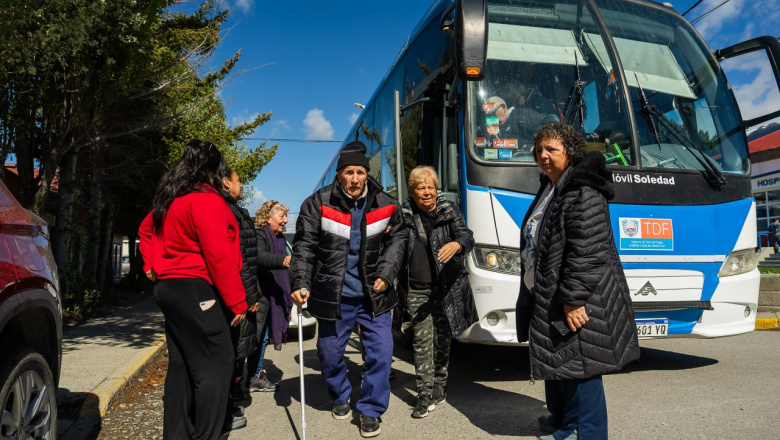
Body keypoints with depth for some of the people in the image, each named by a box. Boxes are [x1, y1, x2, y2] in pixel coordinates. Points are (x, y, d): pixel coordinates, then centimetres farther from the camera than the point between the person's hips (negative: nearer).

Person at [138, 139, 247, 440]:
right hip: (195, 290, -10)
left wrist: (152, 266, 26)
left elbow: (146, 230, 31)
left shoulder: (170, 198, 14)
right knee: (215, 365, -4)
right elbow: (219, 254, -21)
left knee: (181, 364, 15)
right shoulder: (205, 199, -15)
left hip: (169, 288, 10)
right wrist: (237, 301, -17)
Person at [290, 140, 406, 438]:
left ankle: (370, 411, 19)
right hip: (333, 296, -1)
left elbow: (397, 239, 7)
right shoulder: (318, 204, -9)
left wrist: (385, 274, -6)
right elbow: (304, 247, -9)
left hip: (373, 296, 1)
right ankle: (340, 398, 43)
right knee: (329, 353, 13)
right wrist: (301, 284, -19)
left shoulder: (385, 205, -2)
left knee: (381, 352, -2)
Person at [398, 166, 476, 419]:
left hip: (445, 288, 1)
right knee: (422, 341, -4)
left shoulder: (449, 211, -1)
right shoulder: (403, 214, 1)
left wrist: (456, 244, -35)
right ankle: (425, 395, 3)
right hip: (417, 290, 0)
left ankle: (440, 386, 30)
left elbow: (467, 237, -14)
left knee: (443, 339, 13)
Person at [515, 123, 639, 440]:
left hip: (577, 303, -10)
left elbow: (587, 252, -24)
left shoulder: (582, 193, -17)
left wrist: (573, 299, -25)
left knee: (578, 366, -1)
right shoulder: (550, 188, 15)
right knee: (558, 360, 21)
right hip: (548, 296, 10)